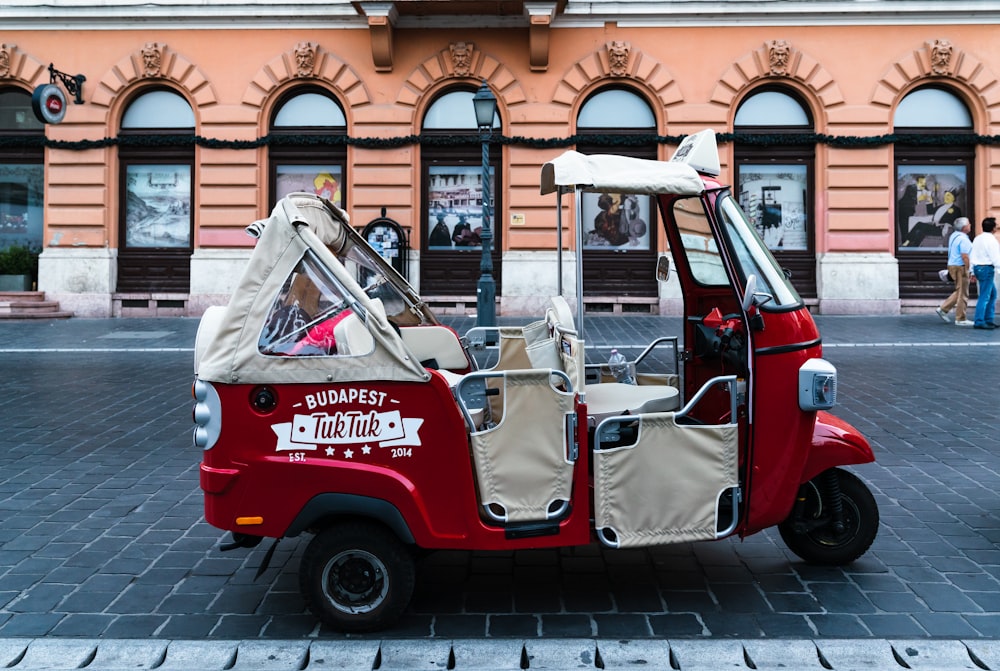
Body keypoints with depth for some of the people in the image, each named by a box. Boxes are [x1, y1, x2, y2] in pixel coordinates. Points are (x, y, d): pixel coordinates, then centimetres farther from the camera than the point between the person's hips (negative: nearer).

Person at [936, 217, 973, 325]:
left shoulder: (954, 235, 12)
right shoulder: (963, 239, -18)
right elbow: (964, 256, -22)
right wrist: (969, 270, -17)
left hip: (952, 265, 9)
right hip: (960, 267, -9)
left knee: (959, 291, 19)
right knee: (962, 294, -2)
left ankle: (943, 308, 15)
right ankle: (960, 319, 4)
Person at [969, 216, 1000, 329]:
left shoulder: (977, 238, 11)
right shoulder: (991, 240, -14)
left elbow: (971, 256, 14)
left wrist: (972, 272, 18)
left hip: (977, 267, 9)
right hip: (987, 268, -9)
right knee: (985, 296, -7)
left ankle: (988, 320, 18)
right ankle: (979, 322, -7)